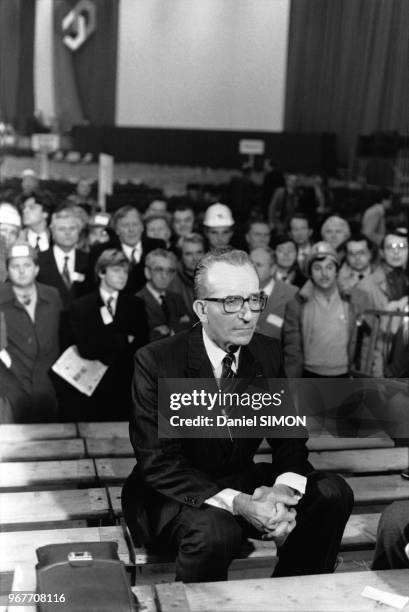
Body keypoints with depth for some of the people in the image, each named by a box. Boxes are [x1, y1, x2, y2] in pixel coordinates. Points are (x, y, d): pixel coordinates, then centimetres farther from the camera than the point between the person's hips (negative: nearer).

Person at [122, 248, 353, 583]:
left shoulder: (268, 352, -3)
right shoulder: (155, 361, -19)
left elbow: (289, 437, 1)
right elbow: (158, 463, -22)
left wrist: (284, 491, -22)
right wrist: (236, 503, -35)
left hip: (244, 482, 5)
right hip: (176, 494, -5)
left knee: (332, 493, -14)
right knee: (215, 530, -35)